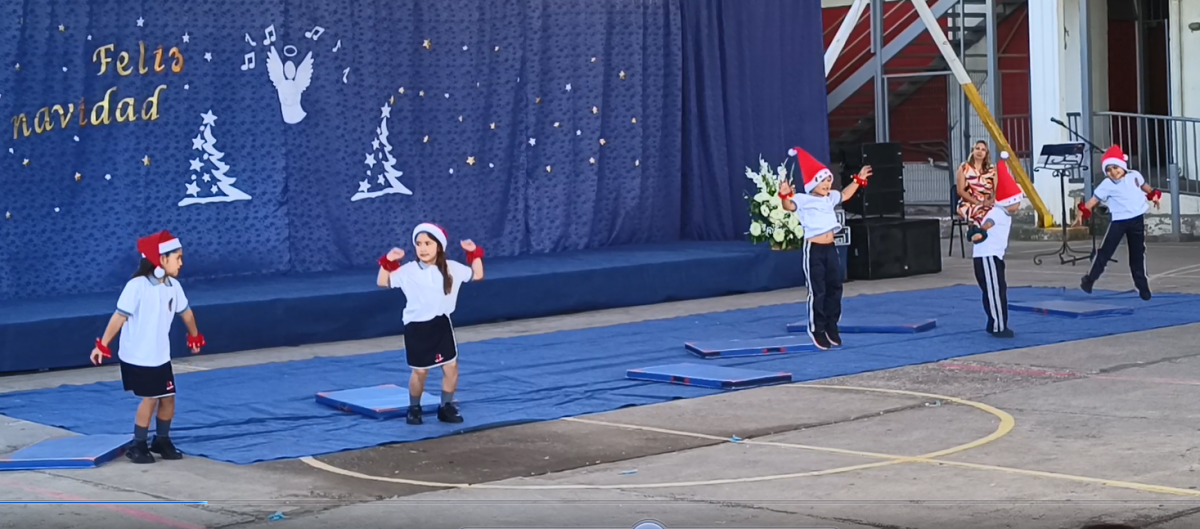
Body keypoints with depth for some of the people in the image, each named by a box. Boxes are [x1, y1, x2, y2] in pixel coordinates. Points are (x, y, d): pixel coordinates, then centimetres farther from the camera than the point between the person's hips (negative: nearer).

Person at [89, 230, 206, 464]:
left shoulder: (173, 286, -1)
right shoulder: (137, 286, -21)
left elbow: (185, 312, 16)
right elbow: (120, 316, -21)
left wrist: (194, 336, 29)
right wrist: (103, 345, -21)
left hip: (160, 357, 6)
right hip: (137, 357, -6)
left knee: (168, 398, 7)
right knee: (150, 399, -5)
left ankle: (162, 440, 26)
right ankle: (138, 445, 10)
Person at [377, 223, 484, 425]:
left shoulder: (451, 268, -1)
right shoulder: (408, 271, -8)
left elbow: (477, 275, 9)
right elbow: (382, 282, -5)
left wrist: (474, 253, -2)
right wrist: (388, 262, -17)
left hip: (441, 324, 3)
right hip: (417, 327, -3)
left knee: (451, 366, 1)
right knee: (420, 371, 3)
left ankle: (446, 407, 18)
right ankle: (414, 409, 22)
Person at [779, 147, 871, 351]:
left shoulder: (830, 198, 13)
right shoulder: (804, 200, -11)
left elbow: (845, 195, 34)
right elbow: (789, 206, -30)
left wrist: (858, 180, 38)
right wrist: (785, 195, -51)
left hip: (830, 248, 8)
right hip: (814, 249, -8)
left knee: (835, 287, 12)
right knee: (817, 291, -4)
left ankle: (831, 327, 23)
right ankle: (817, 330, 5)